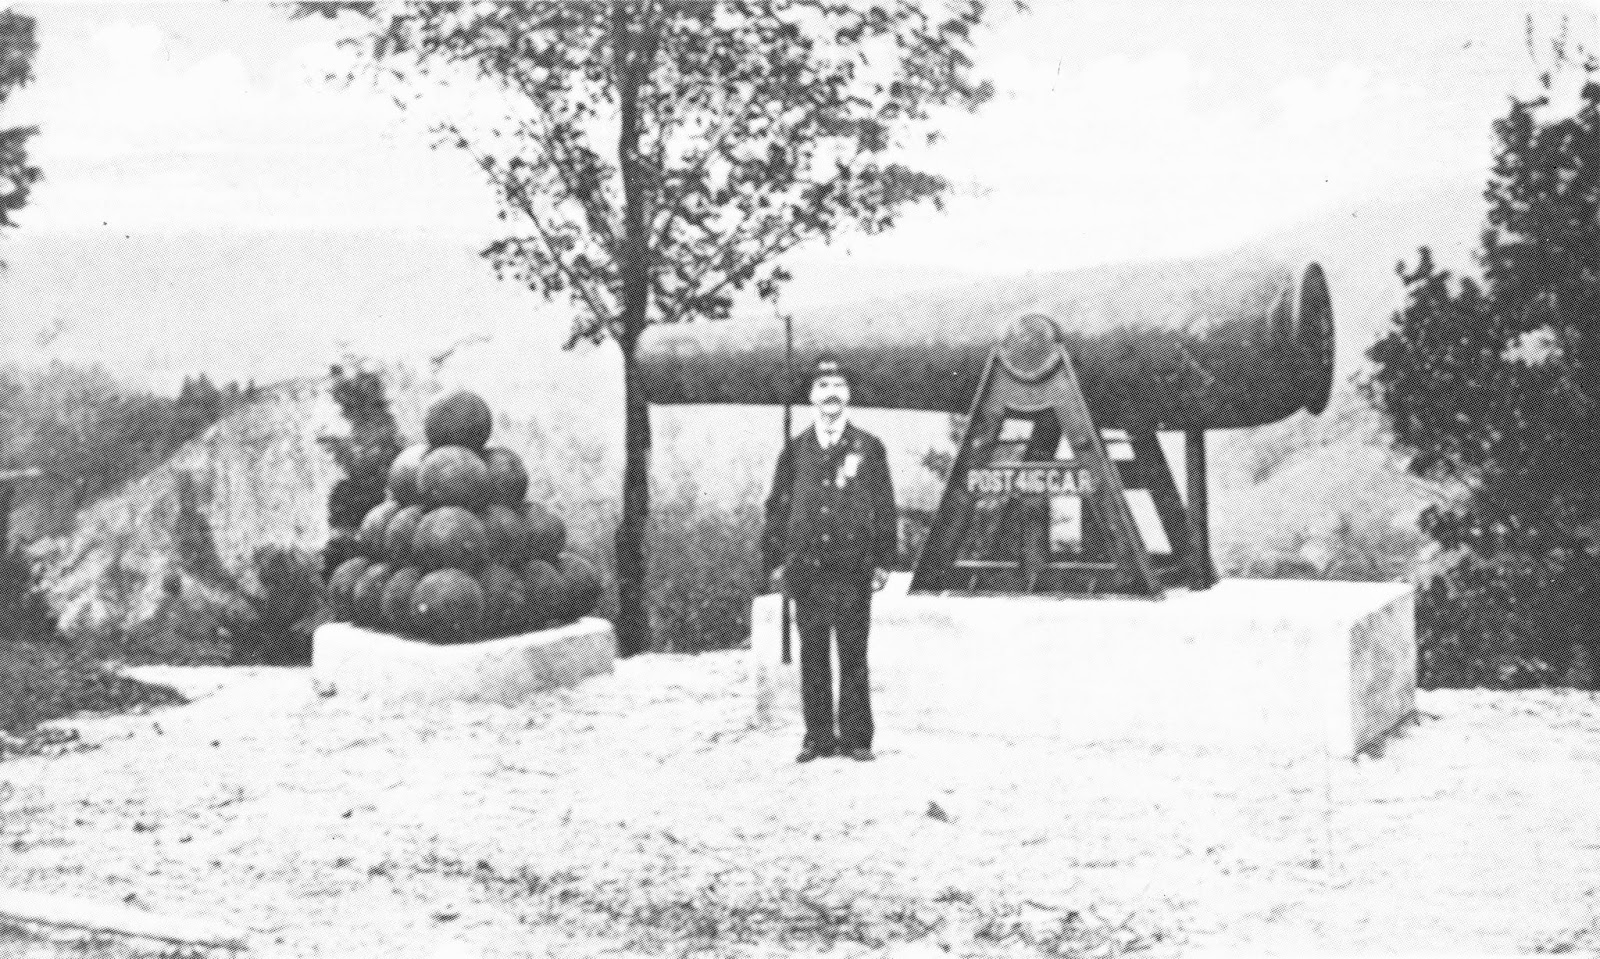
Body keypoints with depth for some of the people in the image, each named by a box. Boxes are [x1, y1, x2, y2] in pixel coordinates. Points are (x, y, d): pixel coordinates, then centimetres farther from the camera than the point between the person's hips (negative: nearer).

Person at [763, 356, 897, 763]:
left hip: (854, 569, -2)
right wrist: (776, 560, 5)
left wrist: (883, 561, -1)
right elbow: (777, 506, 10)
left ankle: (856, 737, 8)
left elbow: (885, 507, 4)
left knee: (853, 656, 1)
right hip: (807, 568, 2)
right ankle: (817, 736, 12)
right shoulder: (796, 449, 9)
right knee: (812, 657, 5)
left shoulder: (868, 448, 4)